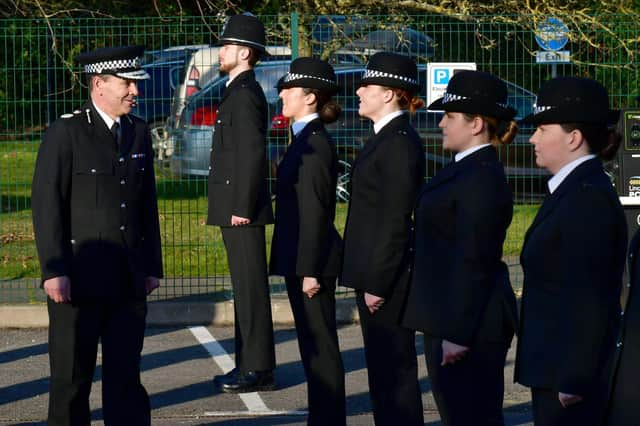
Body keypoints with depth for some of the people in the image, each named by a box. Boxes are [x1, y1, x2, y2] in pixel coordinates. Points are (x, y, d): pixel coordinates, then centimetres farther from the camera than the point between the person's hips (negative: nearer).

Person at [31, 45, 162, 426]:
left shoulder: (140, 133, 11)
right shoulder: (66, 133, -7)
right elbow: (46, 204, -10)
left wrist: (152, 266, 13)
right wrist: (54, 270, -14)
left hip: (129, 280, 5)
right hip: (80, 278, -5)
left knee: (126, 376, 9)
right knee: (72, 377, 4)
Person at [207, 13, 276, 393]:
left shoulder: (246, 94, -14)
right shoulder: (240, 91, 17)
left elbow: (253, 154, -21)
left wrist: (242, 208, -21)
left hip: (243, 209, -10)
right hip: (236, 208, 10)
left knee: (251, 288, -6)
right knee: (245, 287, 13)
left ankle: (259, 370, -3)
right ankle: (249, 364, 19)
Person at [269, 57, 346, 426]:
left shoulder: (315, 143, -16)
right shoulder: (307, 139, 14)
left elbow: (315, 212, -20)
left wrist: (309, 270, -21)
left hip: (313, 260, -10)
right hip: (301, 258, 10)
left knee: (321, 346, -3)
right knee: (313, 345, 14)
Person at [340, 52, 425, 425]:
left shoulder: (400, 142, -17)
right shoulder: (386, 138, 13)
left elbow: (396, 220, -21)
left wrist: (377, 283, -20)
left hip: (388, 276, -10)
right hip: (374, 273, 10)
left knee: (395, 368, -3)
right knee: (381, 367, 16)